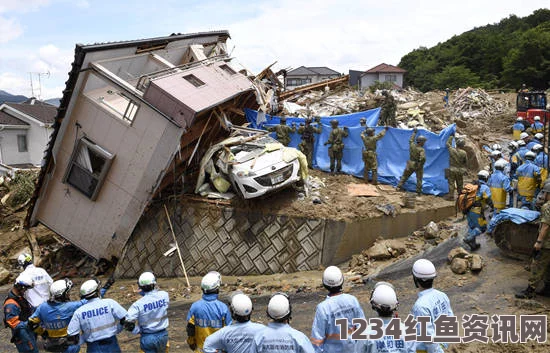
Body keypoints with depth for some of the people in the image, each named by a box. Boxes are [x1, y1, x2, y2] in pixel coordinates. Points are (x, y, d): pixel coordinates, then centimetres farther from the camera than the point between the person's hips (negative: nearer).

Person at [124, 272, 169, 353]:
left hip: (147, 337, -2)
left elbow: (127, 322, -23)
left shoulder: (138, 304, -20)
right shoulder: (164, 295, -14)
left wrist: (138, 330, -6)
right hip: (163, 335, 3)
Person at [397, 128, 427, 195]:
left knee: (405, 176, 19)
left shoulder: (412, 145, -9)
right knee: (419, 179, 11)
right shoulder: (421, 150, -24)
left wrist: (414, 132, 26)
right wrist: (421, 164, -18)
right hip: (418, 166, -4)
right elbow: (423, 158, -38)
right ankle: (418, 191, 15)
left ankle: (399, 186, 22)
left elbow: (411, 140, 14)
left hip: (410, 165, 5)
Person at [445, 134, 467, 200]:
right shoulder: (464, 153, -11)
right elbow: (466, 162, 2)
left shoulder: (451, 150, -9)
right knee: (460, 184, 13)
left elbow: (448, 143, 11)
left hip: (452, 170, -1)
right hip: (460, 170, 1)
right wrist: (464, 168, 20)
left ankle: (451, 196, 4)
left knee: (451, 183, 4)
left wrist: (451, 136, 20)